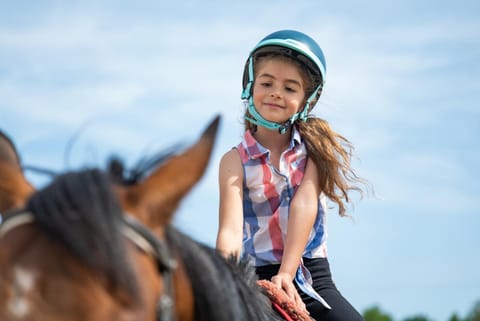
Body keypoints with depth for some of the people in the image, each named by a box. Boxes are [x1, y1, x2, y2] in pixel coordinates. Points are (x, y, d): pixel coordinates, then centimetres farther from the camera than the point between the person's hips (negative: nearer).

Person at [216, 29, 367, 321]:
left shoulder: (314, 146, 4)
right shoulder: (235, 161, -1)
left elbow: (305, 204, -10)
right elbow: (231, 228, -14)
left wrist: (286, 273, -24)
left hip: (313, 277, 2)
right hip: (260, 280, -1)